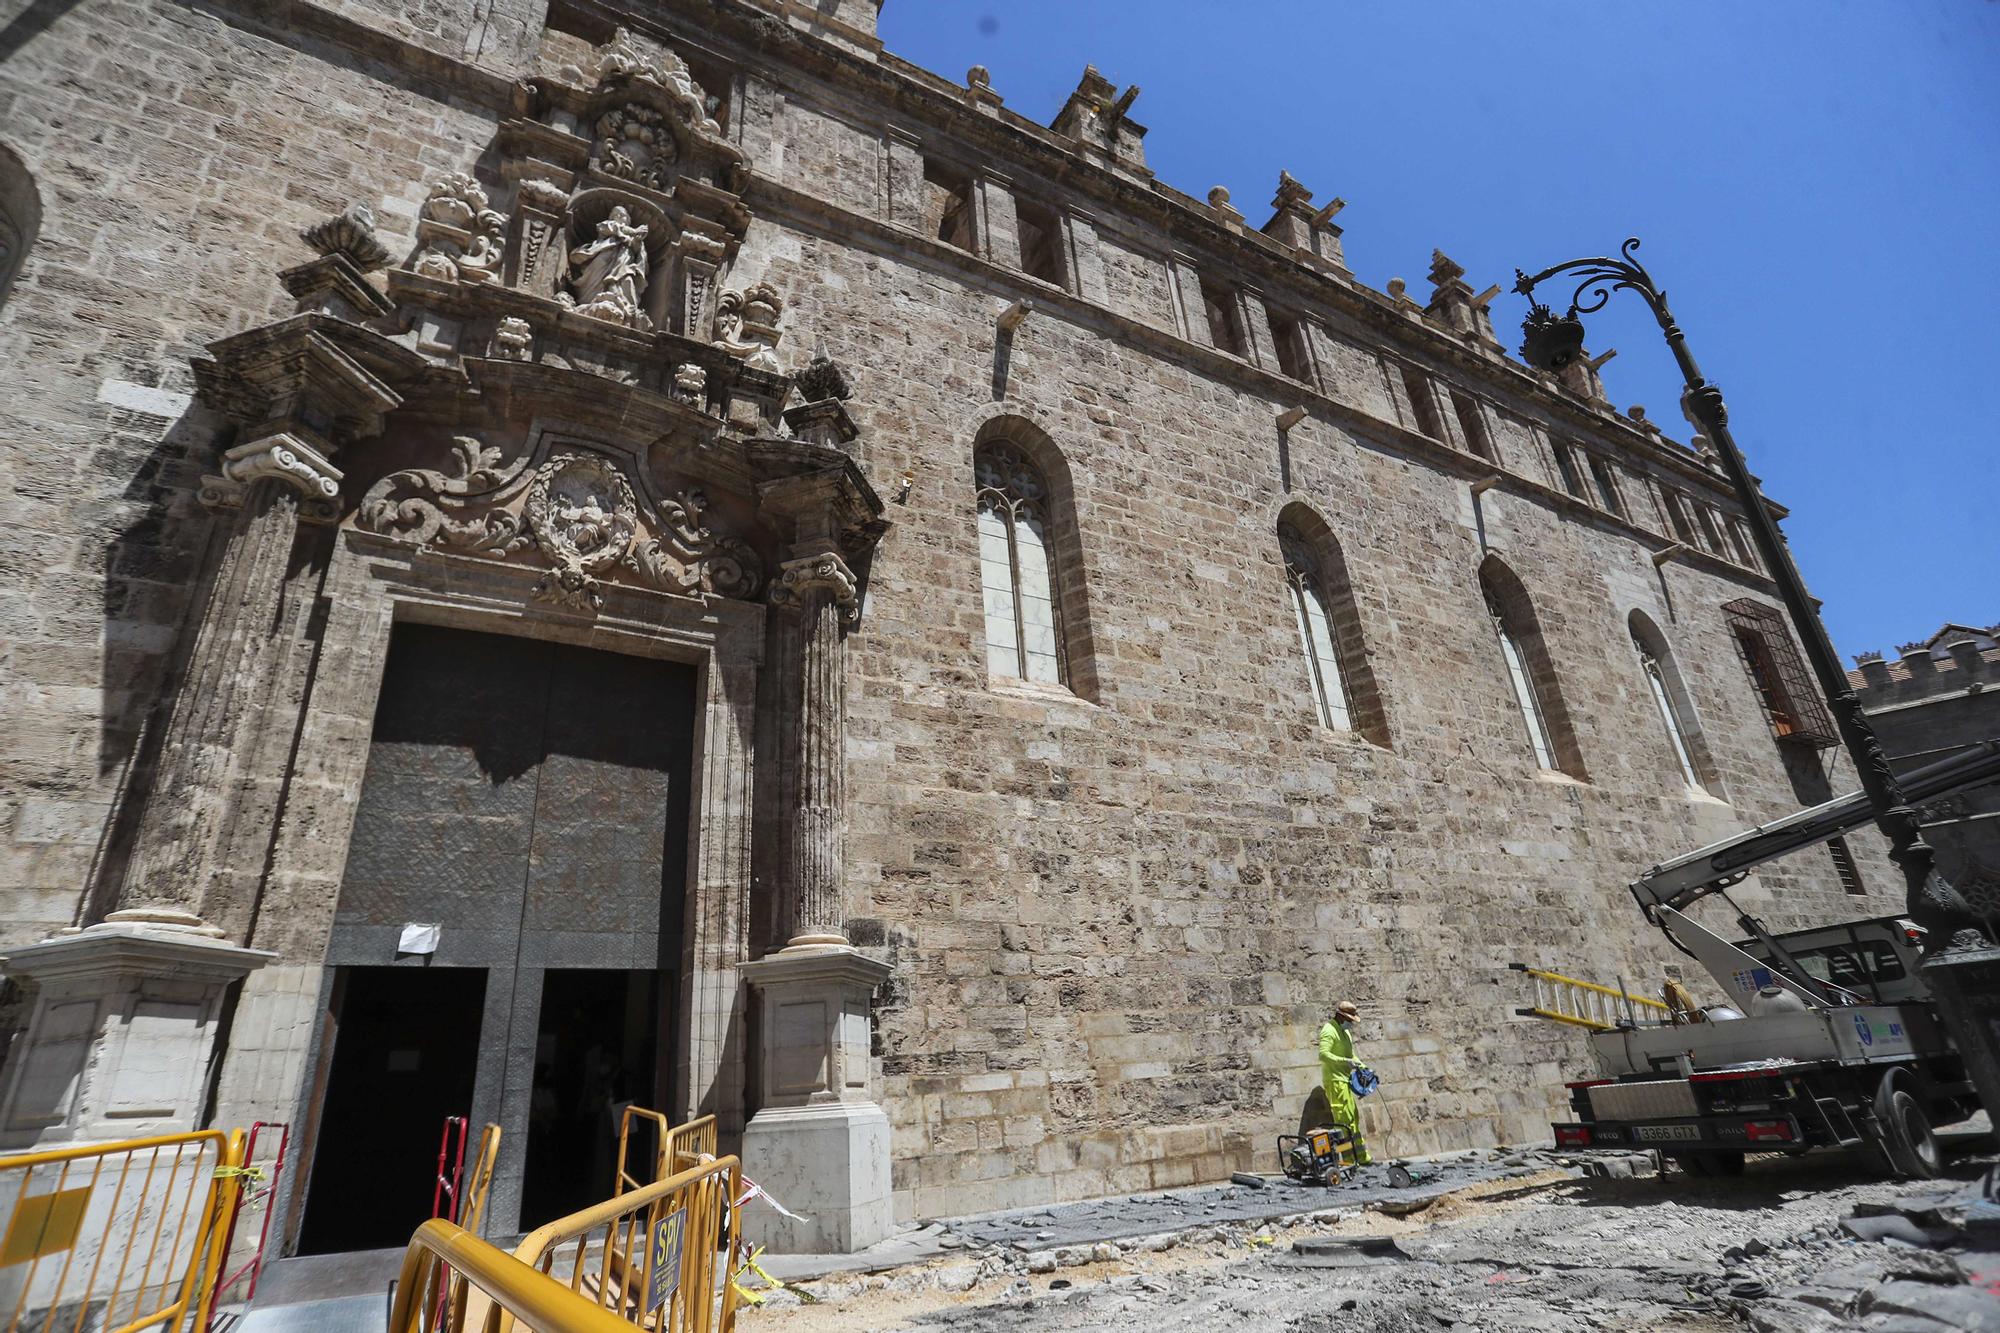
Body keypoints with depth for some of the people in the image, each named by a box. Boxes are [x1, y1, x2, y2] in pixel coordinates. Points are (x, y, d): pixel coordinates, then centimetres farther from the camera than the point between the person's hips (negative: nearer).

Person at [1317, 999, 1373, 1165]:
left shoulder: (1345, 1031, 19)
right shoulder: (1329, 1031, -14)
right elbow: (1323, 1055, -25)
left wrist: (1362, 1066, 13)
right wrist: (1346, 1061, -28)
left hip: (1344, 1080, 10)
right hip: (1334, 1080, -10)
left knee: (1354, 1117, 14)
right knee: (1344, 1118, -12)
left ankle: (1361, 1157, 23)